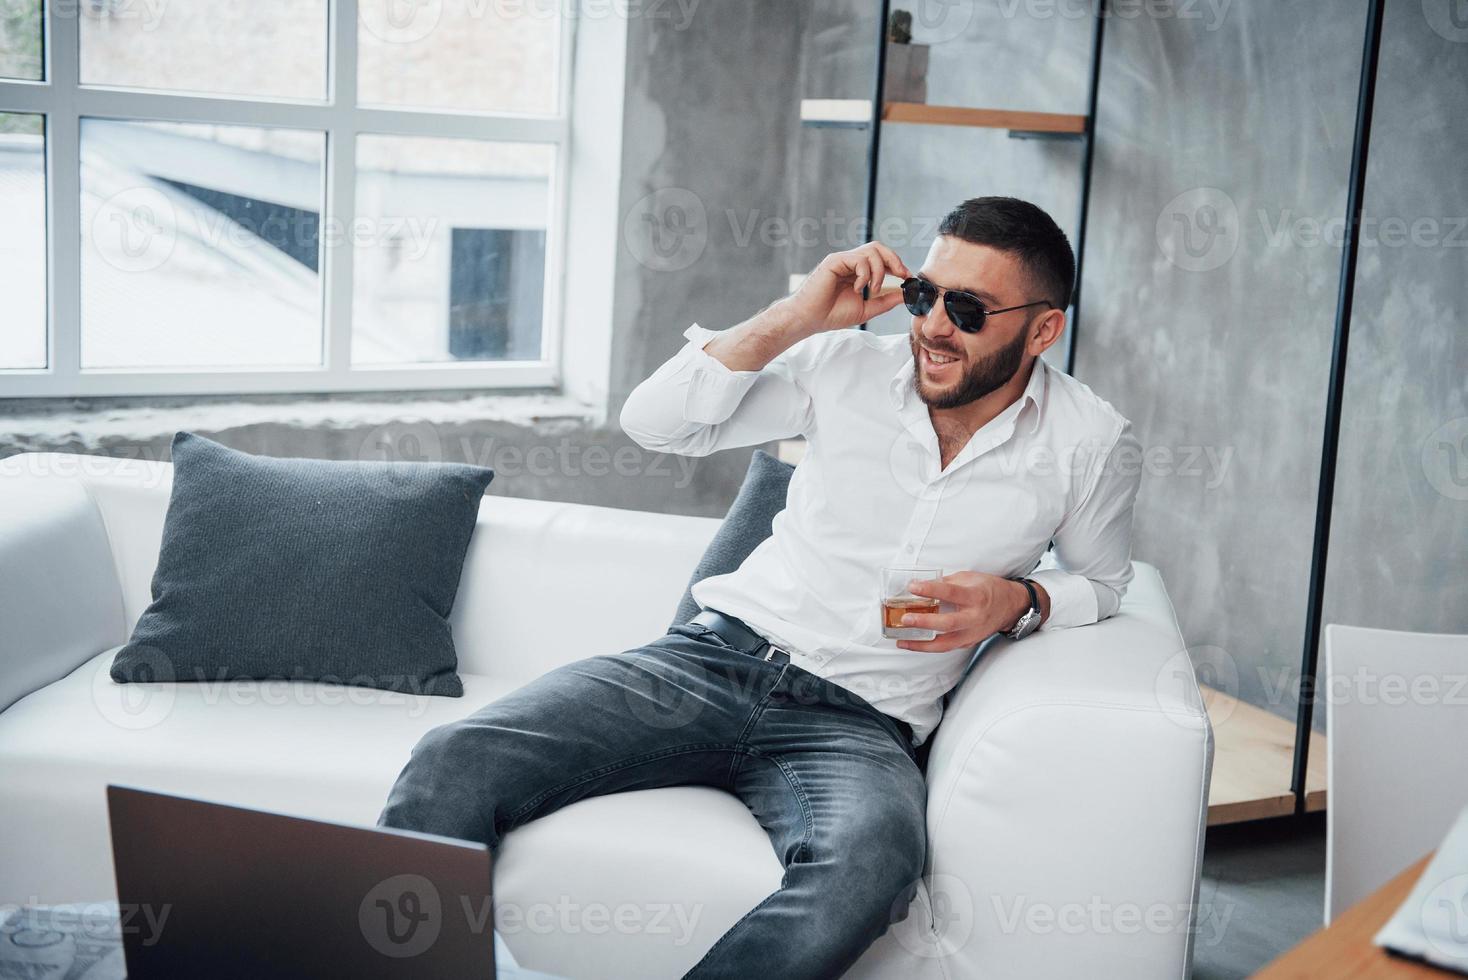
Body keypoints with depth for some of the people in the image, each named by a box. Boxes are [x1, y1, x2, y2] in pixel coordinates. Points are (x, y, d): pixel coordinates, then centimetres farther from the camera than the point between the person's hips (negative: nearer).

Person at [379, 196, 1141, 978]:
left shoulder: (1089, 444, 3)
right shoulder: (847, 367, 6)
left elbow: (1101, 581, 20)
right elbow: (653, 421, 4)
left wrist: (1017, 602, -4)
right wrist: (796, 317, -6)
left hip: (856, 726, -2)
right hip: (715, 657, 2)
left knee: (871, 862, -41)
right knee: (452, 764, -22)